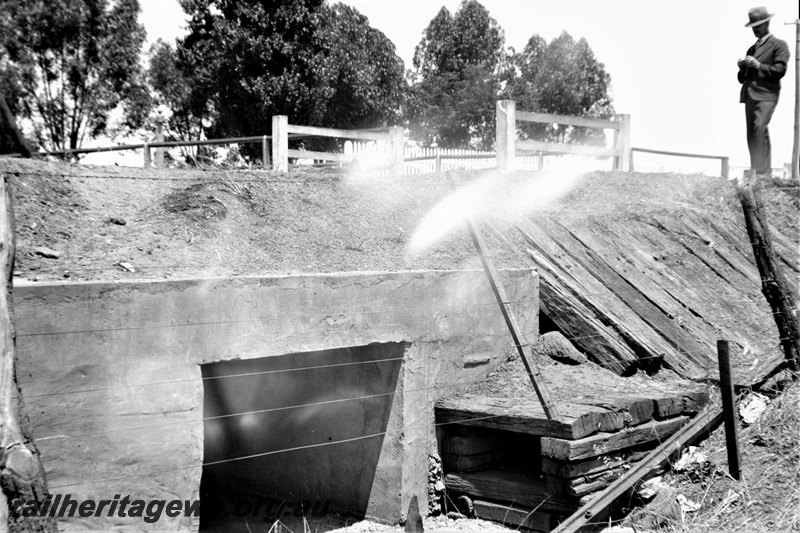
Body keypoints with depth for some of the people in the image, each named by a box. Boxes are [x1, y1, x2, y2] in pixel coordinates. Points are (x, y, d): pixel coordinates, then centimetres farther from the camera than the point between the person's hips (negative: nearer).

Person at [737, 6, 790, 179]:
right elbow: (742, 79, 25)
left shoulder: (779, 45, 6)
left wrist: (757, 65, -11)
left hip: (766, 94, -7)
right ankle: (765, 172, 8)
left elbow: (779, 70, -7)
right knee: (752, 133, 3)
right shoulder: (751, 49, 25)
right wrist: (742, 68, 4)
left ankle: (761, 170, -26)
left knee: (759, 128, -23)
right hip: (750, 95, 7)